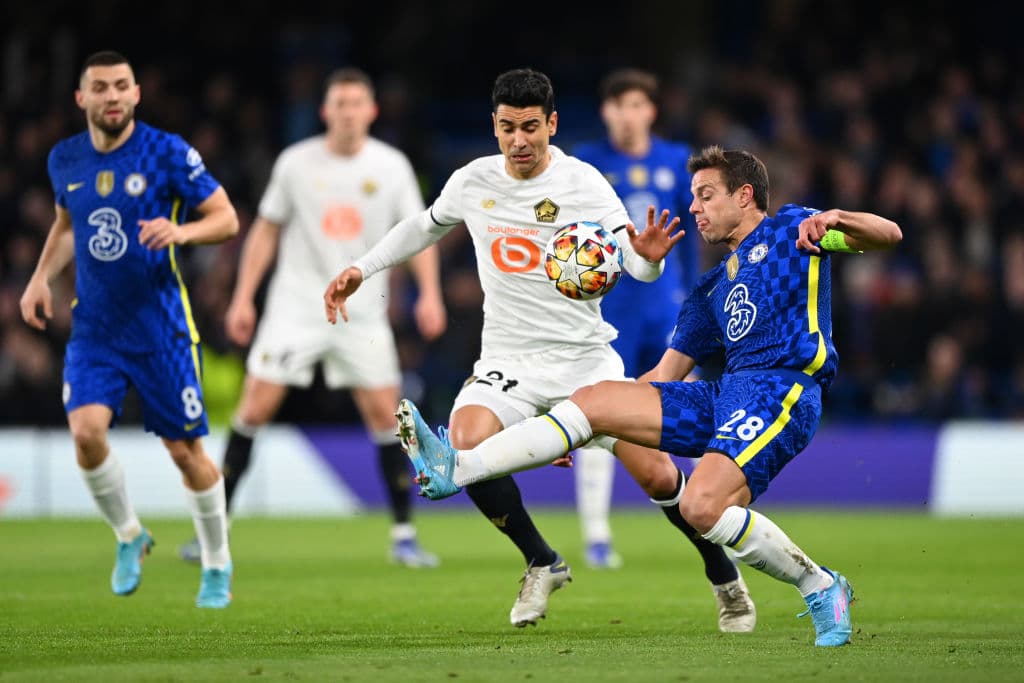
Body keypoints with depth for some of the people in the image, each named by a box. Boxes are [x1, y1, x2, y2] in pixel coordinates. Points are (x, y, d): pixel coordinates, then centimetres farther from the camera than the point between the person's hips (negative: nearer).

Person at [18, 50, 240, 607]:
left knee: (185, 450, 2)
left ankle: (217, 567, 23)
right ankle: (129, 536, 8)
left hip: (161, 327, -3)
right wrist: (42, 276, 8)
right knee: (86, 430, -18)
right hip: (93, 328, 3)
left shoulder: (167, 152, -9)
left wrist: (181, 231, -25)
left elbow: (226, 218, -6)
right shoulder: (65, 159, 4)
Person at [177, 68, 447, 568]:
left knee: (384, 414, -5)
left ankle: (403, 536, 6)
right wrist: (242, 298, 3)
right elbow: (267, 230, 8)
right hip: (296, 305, -1)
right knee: (257, 405, -8)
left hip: (362, 311, 1)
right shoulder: (296, 162, 0)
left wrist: (429, 293, -11)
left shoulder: (391, 166, 1)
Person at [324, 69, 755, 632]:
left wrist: (649, 257, -39)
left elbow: (632, 261, -16)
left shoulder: (582, 183, -9)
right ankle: (542, 564, -6)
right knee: (467, 443, -28)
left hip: (585, 355, -2)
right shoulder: (472, 182, 2)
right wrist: (361, 268, 18)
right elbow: (425, 226, 23)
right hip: (508, 363, 2)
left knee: (655, 472, -11)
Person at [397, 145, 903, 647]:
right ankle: (456, 469, -3)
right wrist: (578, 435, 24)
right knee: (593, 400, 0)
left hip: (780, 393, -8)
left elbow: (888, 236, 1)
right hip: (721, 397, 8)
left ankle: (820, 586, -11)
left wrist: (837, 219, -22)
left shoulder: (789, 229, 10)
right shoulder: (713, 289, 28)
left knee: (702, 506, -29)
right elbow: (665, 375, 28)